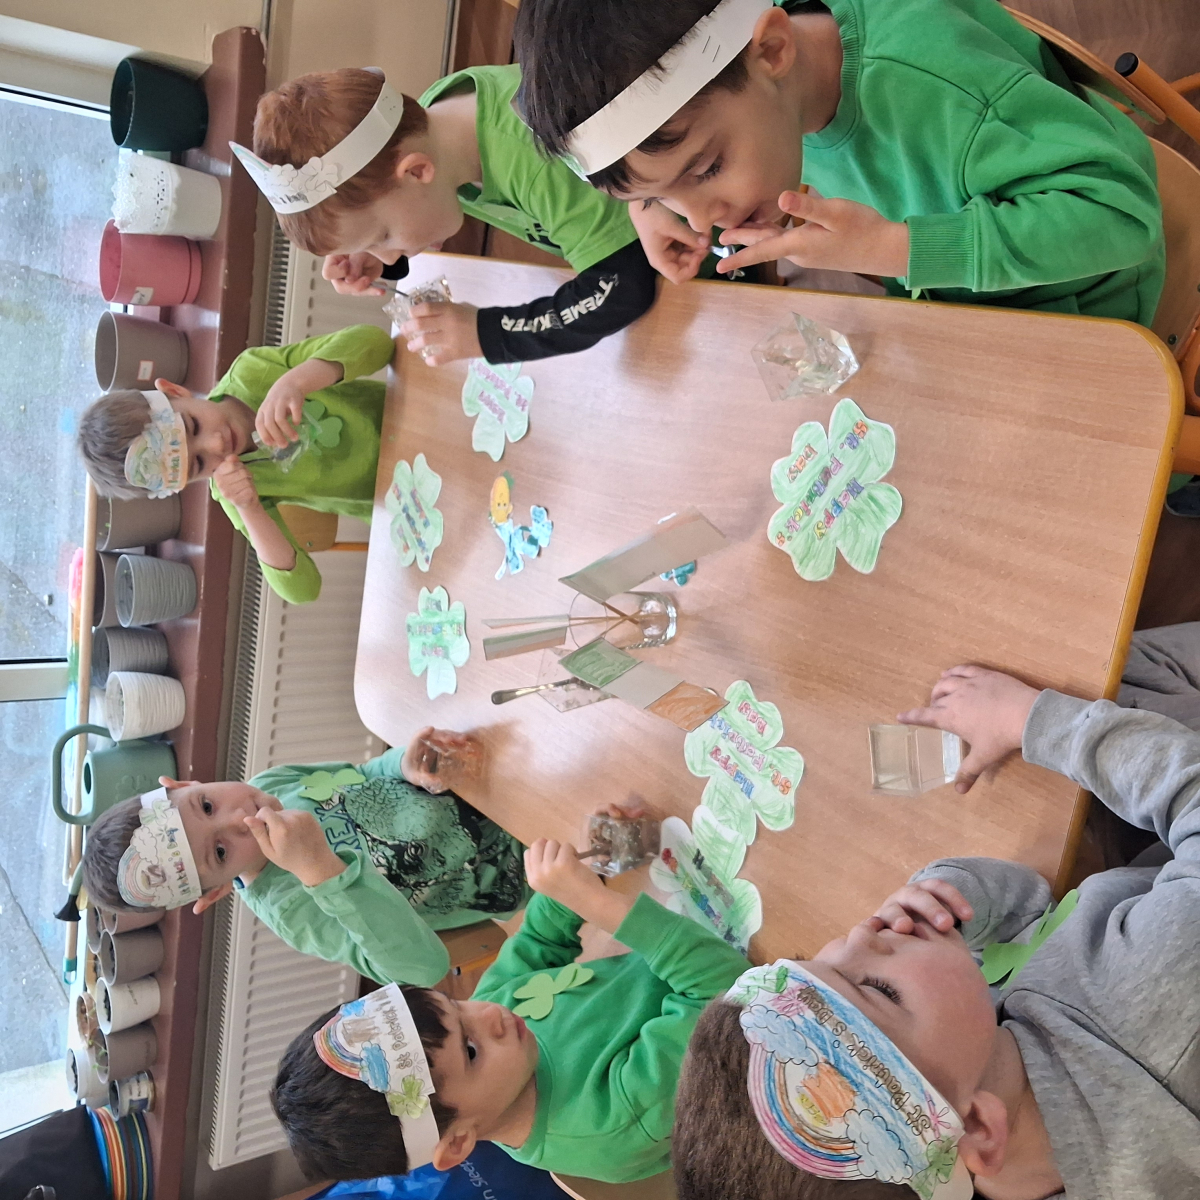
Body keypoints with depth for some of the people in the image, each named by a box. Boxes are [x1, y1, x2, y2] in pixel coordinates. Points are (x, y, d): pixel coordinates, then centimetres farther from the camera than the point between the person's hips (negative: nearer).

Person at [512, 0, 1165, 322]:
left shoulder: (921, 87, -41)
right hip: (934, 298, 6)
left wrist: (892, 249, -43)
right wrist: (649, 201, -17)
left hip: (1073, 311, -6)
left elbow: (1122, 206, -39)